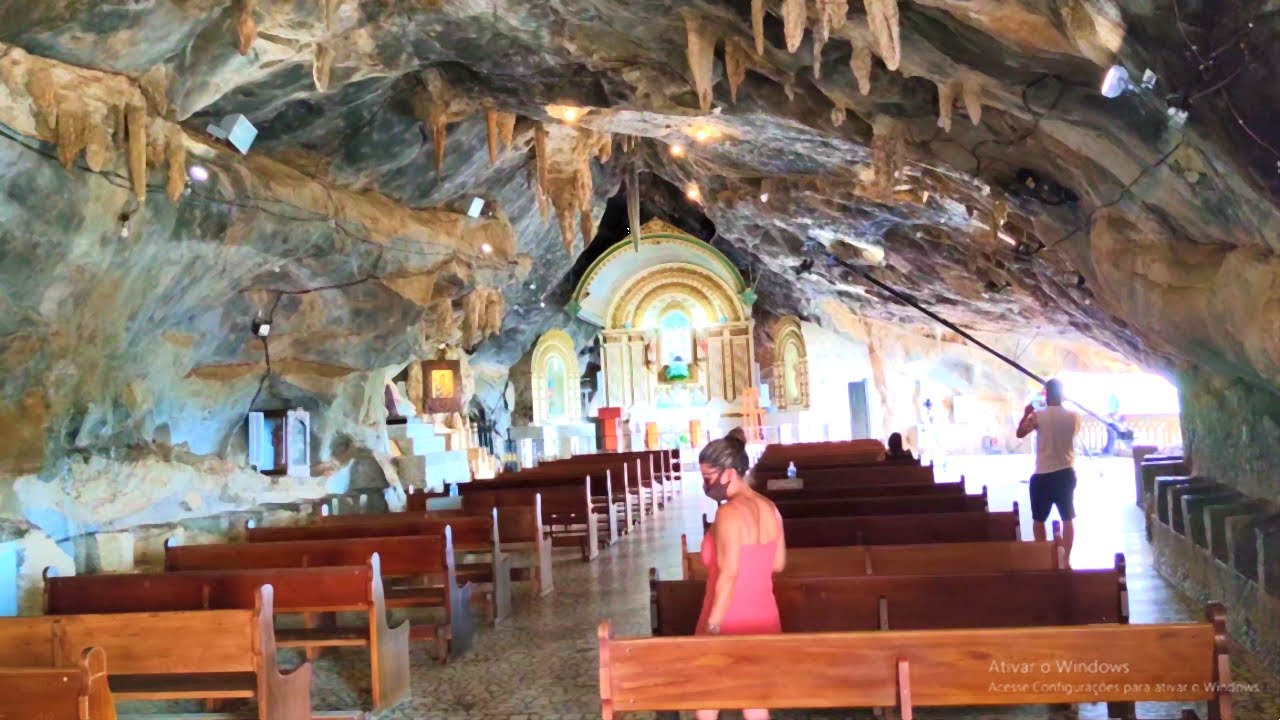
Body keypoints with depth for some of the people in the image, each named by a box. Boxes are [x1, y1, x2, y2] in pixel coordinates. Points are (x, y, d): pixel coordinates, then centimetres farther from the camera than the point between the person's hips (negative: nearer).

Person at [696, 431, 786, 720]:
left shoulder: (729, 512, -20)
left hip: (731, 621, -7)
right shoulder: (769, 507, 4)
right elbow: (778, 564, 12)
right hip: (764, 618, 7)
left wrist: (712, 626, -20)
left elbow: (729, 574, -23)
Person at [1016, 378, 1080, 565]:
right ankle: (1066, 559, 10)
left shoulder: (1038, 416, -11)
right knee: (1068, 518, 11)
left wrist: (1026, 414, 19)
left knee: (1038, 519, 12)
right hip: (1066, 473, 2)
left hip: (1043, 475, -2)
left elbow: (1020, 433, 4)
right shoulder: (1073, 417, -4)